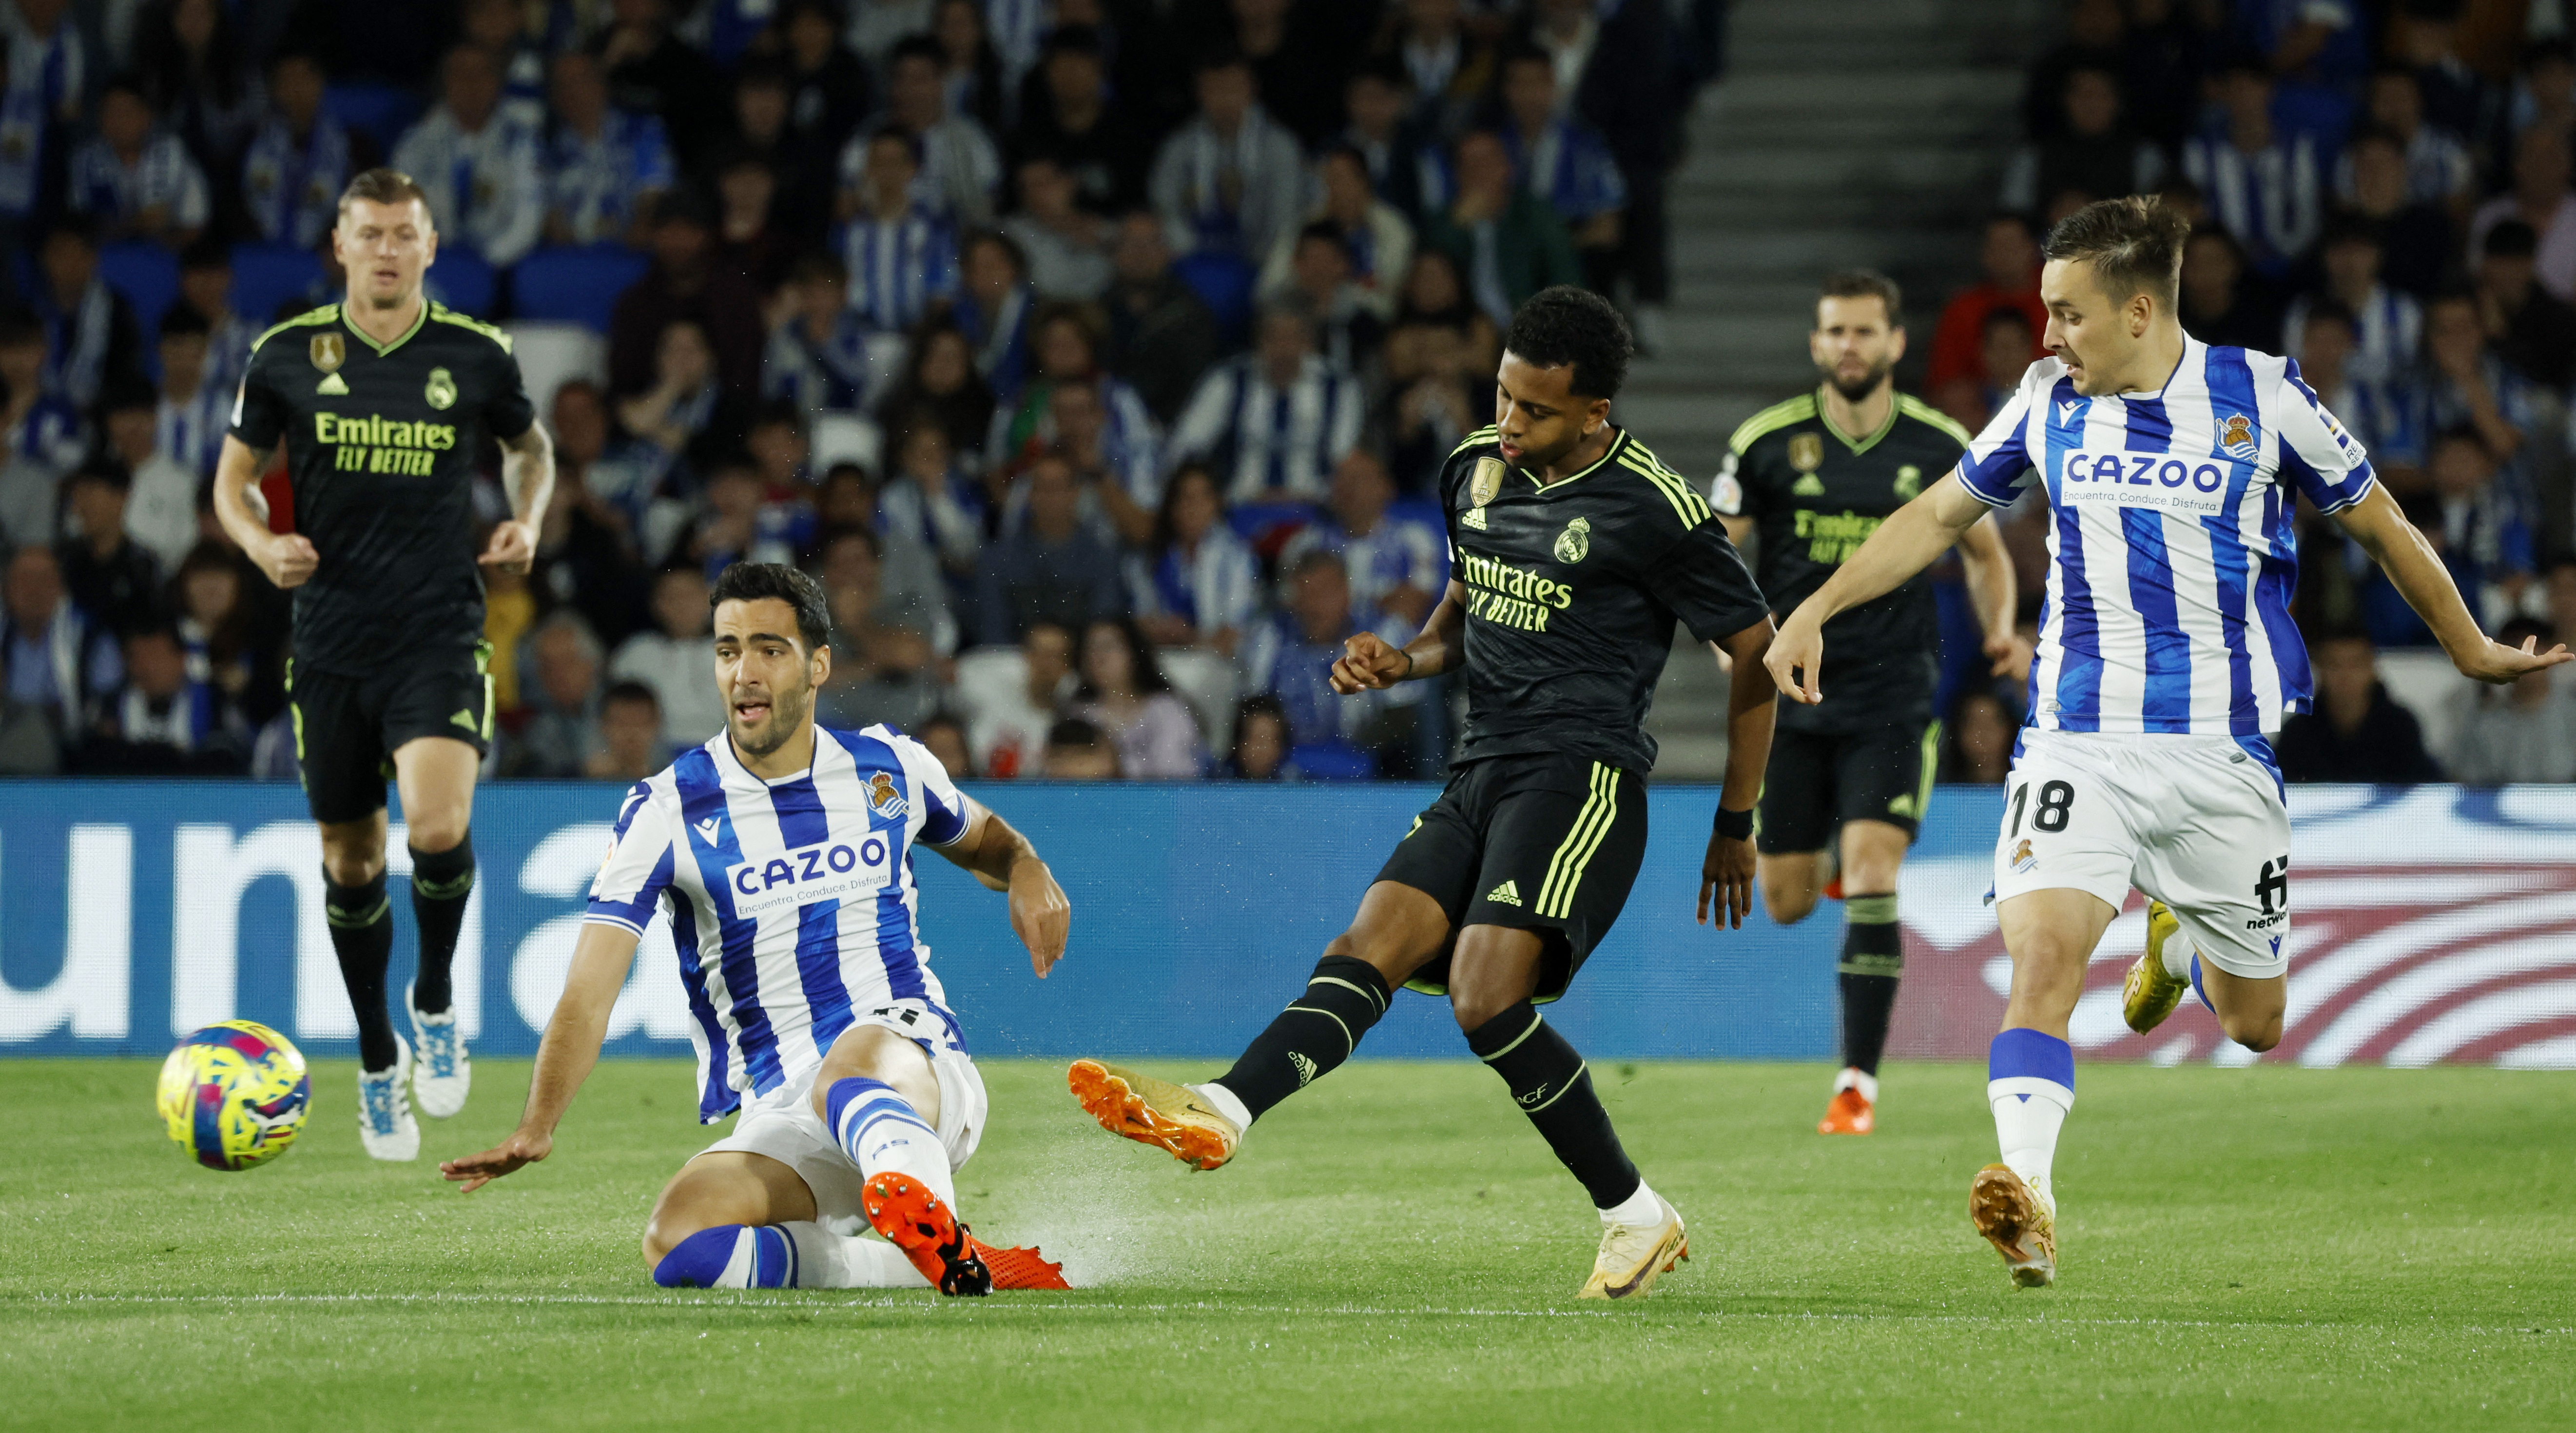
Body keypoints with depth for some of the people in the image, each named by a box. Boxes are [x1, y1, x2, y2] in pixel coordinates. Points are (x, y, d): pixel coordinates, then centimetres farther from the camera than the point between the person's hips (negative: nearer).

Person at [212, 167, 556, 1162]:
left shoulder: (476, 355, 0)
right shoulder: (288, 355, 0)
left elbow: (530, 445, 20)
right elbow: (233, 475, 10)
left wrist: (527, 519, 0)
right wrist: (261, 543, -10)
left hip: (441, 631, -2)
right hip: (331, 639, 2)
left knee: (439, 827, -23)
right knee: (350, 857, 9)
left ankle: (435, 1003, 5)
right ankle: (377, 1062, 29)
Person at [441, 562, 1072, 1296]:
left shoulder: (889, 765, 9)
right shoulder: (665, 812, 0)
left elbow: (981, 840, 32)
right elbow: (587, 996, -8)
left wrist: (1026, 871, 6)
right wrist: (536, 1128, -25)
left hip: (923, 1069, -1)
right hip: (782, 1127, 1)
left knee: (851, 1071, -40)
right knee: (676, 1242, -31)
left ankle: (942, 1247, -65)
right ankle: (923, 1269, -29)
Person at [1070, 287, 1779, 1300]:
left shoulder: (1654, 511, -9)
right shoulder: (1475, 469, 11)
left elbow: (1756, 649, 0)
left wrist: (1736, 826, 5)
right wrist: (1405, 662, 8)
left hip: (1583, 778, -7)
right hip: (1481, 773, 7)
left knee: (1487, 998, -23)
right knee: (1369, 950, -14)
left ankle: (1636, 1216, -12)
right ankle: (1225, 1112, -33)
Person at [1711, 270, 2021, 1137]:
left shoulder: (1941, 447, -2)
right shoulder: (1767, 442, -4)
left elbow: (1985, 553, 13)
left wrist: (2000, 629, -6)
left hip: (1893, 699, -1)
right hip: (1789, 699, 1)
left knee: (1872, 881, -17)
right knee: (1787, 904, 7)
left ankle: (1859, 1082, -11)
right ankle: (1829, 854, 46)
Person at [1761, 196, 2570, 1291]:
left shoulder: (2261, 396, -3)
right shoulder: (2048, 403, 4)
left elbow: (2379, 526, 10)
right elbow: (1939, 515, 18)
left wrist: (2472, 652, 19)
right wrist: (1815, 611, 11)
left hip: (2223, 753, 0)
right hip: (2078, 740, 0)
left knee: (2252, 1024, 10)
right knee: (2043, 954, -25)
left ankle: (2181, 943, 46)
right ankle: (2027, 1206, -33)